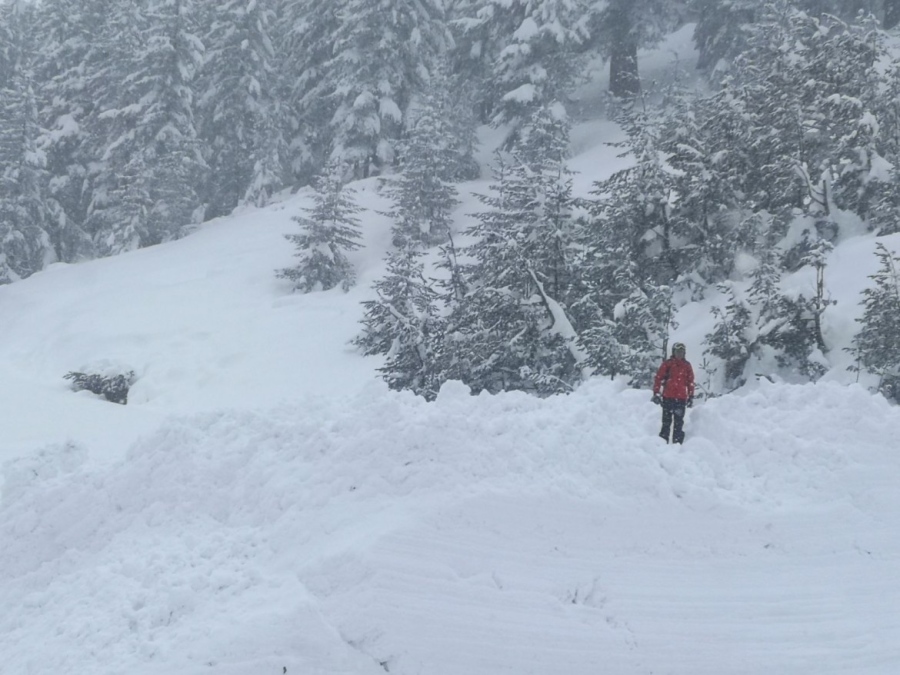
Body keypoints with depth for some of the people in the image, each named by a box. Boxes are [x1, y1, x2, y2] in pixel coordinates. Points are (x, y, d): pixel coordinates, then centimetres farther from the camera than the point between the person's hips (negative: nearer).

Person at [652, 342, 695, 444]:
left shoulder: (687, 366, 9)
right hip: (668, 397, -2)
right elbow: (658, 378, 1)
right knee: (666, 421, 2)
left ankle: (677, 443, 4)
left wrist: (691, 397, 10)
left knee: (679, 422, 2)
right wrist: (656, 393, -5)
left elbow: (690, 382, 13)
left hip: (681, 398, 2)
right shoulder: (667, 364, 2)